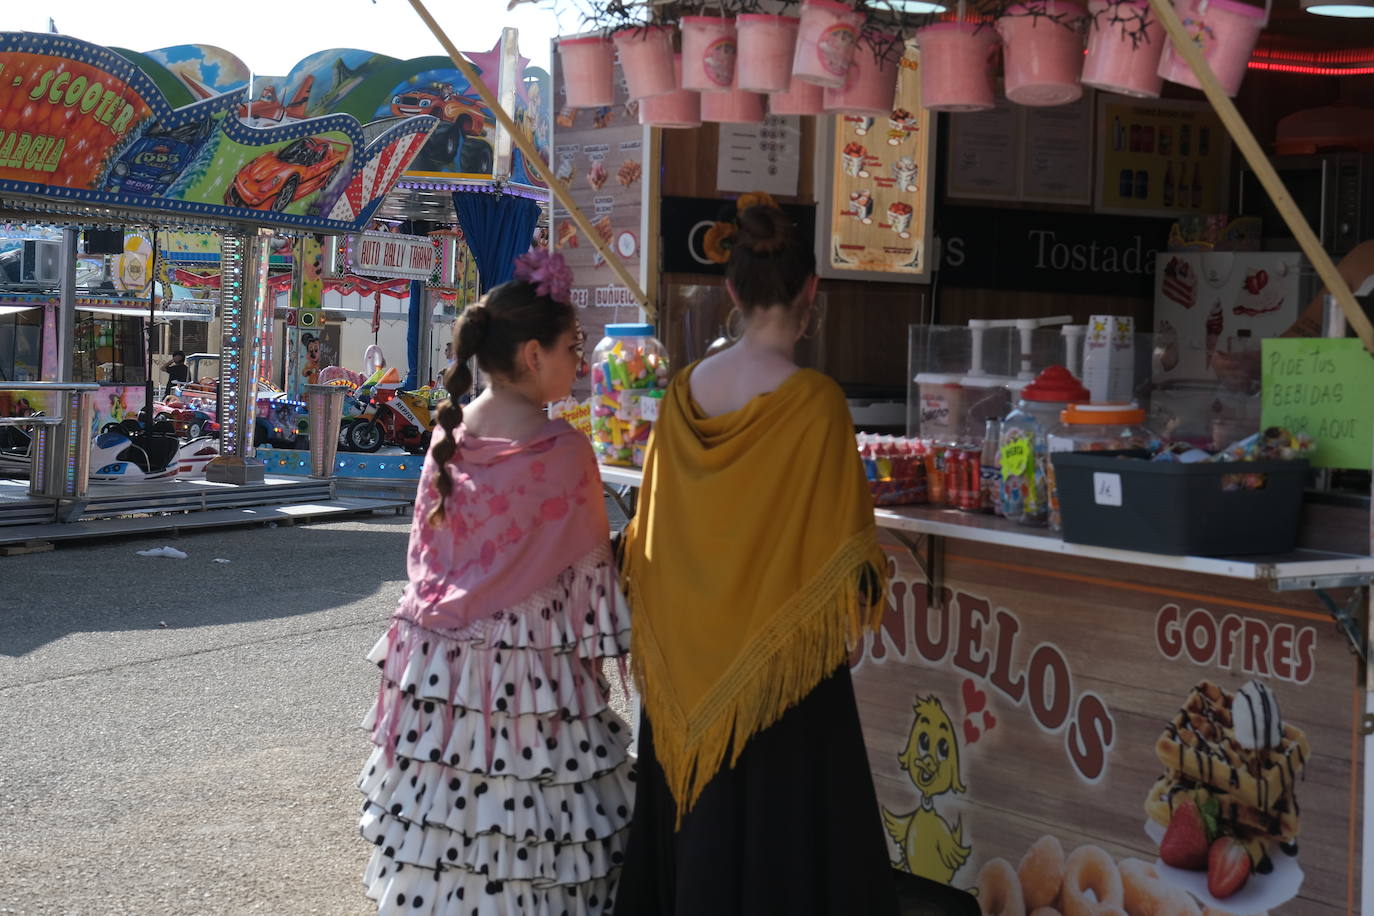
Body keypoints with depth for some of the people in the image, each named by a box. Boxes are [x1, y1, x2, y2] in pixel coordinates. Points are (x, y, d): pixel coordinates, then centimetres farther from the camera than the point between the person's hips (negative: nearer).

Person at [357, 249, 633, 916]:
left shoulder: (451, 432, 2)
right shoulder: (562, 450, -14)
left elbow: (425, 545, 10)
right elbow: (585, 567, -9)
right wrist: (592, 644, 2)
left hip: (442, 656, 6)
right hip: (528, 665, -6)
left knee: (447, 805, 13)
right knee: (518, 807, 3)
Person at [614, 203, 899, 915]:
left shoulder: (685, 390, -2)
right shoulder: (814, 402, -16)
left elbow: (653, 527, 6)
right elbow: (841, 549, -13)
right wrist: (856, 602, 6)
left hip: (688, 661, 5)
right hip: (779, 655, -5)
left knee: (692, 811, 17)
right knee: (774, 821, 6)